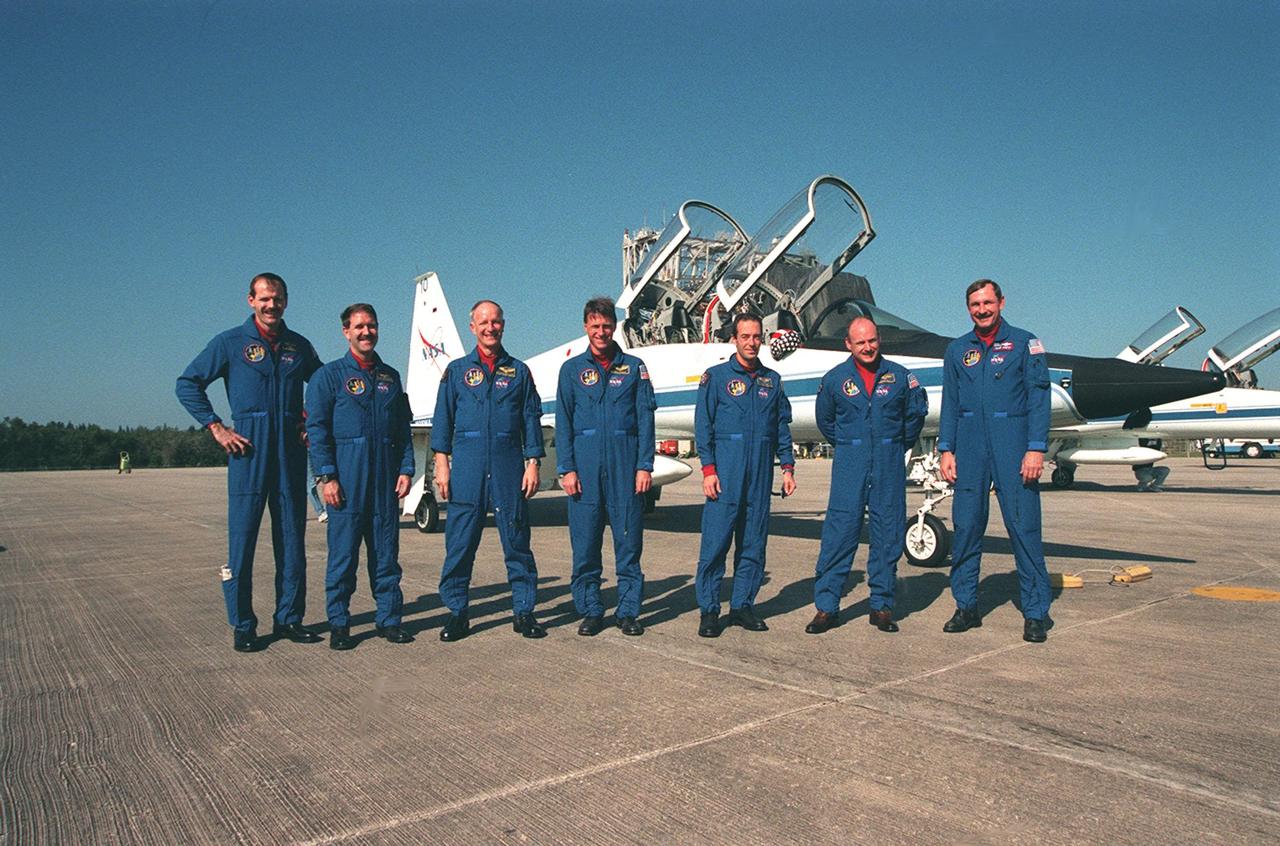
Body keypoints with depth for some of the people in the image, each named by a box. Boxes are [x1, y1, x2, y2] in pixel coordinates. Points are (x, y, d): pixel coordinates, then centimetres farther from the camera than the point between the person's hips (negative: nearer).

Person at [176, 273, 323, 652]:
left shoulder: (299, 346, 11)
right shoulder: (230, 342, 2)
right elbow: (187, 384, 3)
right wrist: (216, 428, -4)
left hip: (291, 450, 3)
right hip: (248, 449, -3)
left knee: (292, 538, 6)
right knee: (242, 537, -1)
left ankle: (289, 618, 17)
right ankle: (242, 626, 9)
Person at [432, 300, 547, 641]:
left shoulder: (518, 371, 11)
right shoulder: (457, 370, 11)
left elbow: (531, 419, 9)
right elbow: (443, 419, 9)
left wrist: (533, 464, 1)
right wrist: (442, 463, 0)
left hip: (509, 466, 0)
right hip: (468, 466, 0)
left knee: (517, 541, 2)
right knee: (459, 543, 1)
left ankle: (524, 612, 12)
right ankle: (456, 613, 13)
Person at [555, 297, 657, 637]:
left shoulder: (634, 367, 9)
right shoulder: (572, 369, 10)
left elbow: (645, 420, 5)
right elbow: (563, 424, 7)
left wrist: (644, 466, -3)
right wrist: (567, 469, -3)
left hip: (625, 467, 0)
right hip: (585, 466, 1)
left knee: (629, 541, 2)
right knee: (585, 543, 3)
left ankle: (628, 611, 13)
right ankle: (590, 611, 15)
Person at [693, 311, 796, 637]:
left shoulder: (772, 380, 14)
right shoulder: (716, 377, 3)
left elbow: (783, 427, 16)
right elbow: (703, 426, -1)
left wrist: (787, 467, 8)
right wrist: (708, 469, -9)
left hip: (761, 475, 4)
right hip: (726, 471, -4)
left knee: (754, 543, 7)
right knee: (716, 541, -5)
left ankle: (742, 606, 18)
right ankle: (709, 611, 4)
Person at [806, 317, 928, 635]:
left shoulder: (899, 375, 3)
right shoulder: (835, 379, 3)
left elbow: (916, 413, 18)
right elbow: (825, 419, 18)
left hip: (889, 465, 1)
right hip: (850, 464, -1)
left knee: (888, 534, 4)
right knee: (838, 532, -6)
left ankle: (882, 606, 14)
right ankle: (826, 606, 0)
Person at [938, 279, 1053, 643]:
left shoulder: (1024, 343, 5)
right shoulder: (957, 350, 14)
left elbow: (1038, 398, -1)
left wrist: (1036, 448, -9)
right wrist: (946, 449, 5)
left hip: (1013, 447, -3)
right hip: (970, 448, 3)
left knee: (1024, 527, -4)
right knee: (966, 526, 4)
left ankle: (1035, 613, 6)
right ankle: (966, 606, 15)